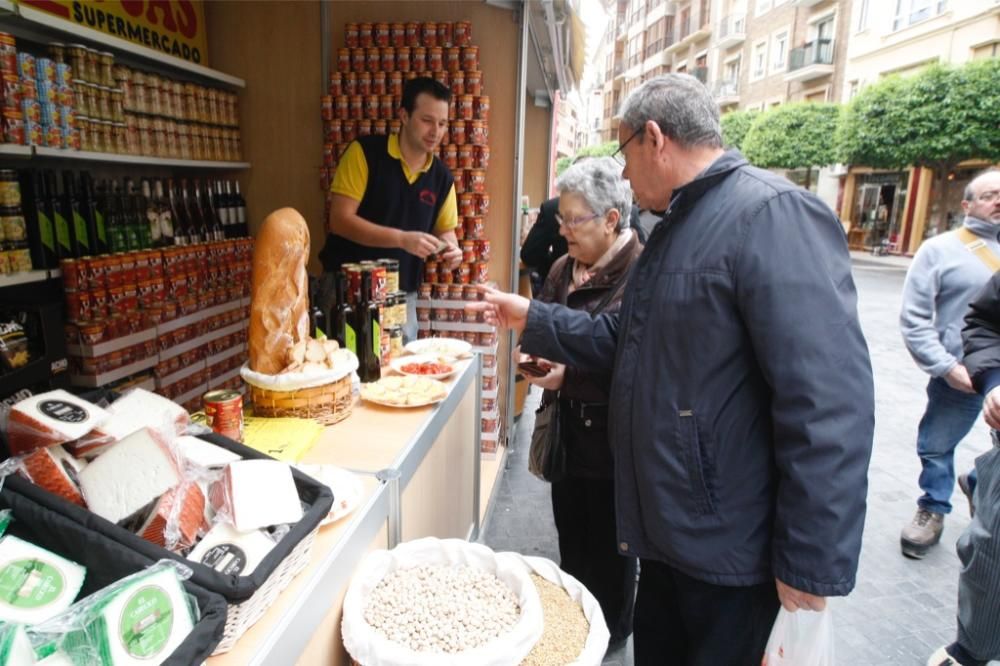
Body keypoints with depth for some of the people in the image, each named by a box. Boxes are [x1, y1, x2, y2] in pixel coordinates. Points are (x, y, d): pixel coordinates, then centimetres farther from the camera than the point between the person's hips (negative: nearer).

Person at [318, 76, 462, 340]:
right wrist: (402, 238, -25)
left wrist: (450, 249, -11)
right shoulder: (364, 152, -10)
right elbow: (340, 220, -16)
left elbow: (445, 230, 13)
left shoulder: (442, 176, 3)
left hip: (402, 295, 4)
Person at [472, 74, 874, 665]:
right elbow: (624, 340, 16)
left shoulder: (774, 215, -20)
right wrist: (531, 319, 12)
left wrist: (812, 565, -23)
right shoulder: (678, 226, 12)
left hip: (731, 548, -9)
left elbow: (829, 404, -26)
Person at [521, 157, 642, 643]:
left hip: (612, 433, -7)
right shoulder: (564, 268, 7)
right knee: (570, 531, 21)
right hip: (569, 425, 7)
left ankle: (611, 631, 37)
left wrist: (568, 375, -24)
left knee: (608, 542, 12)